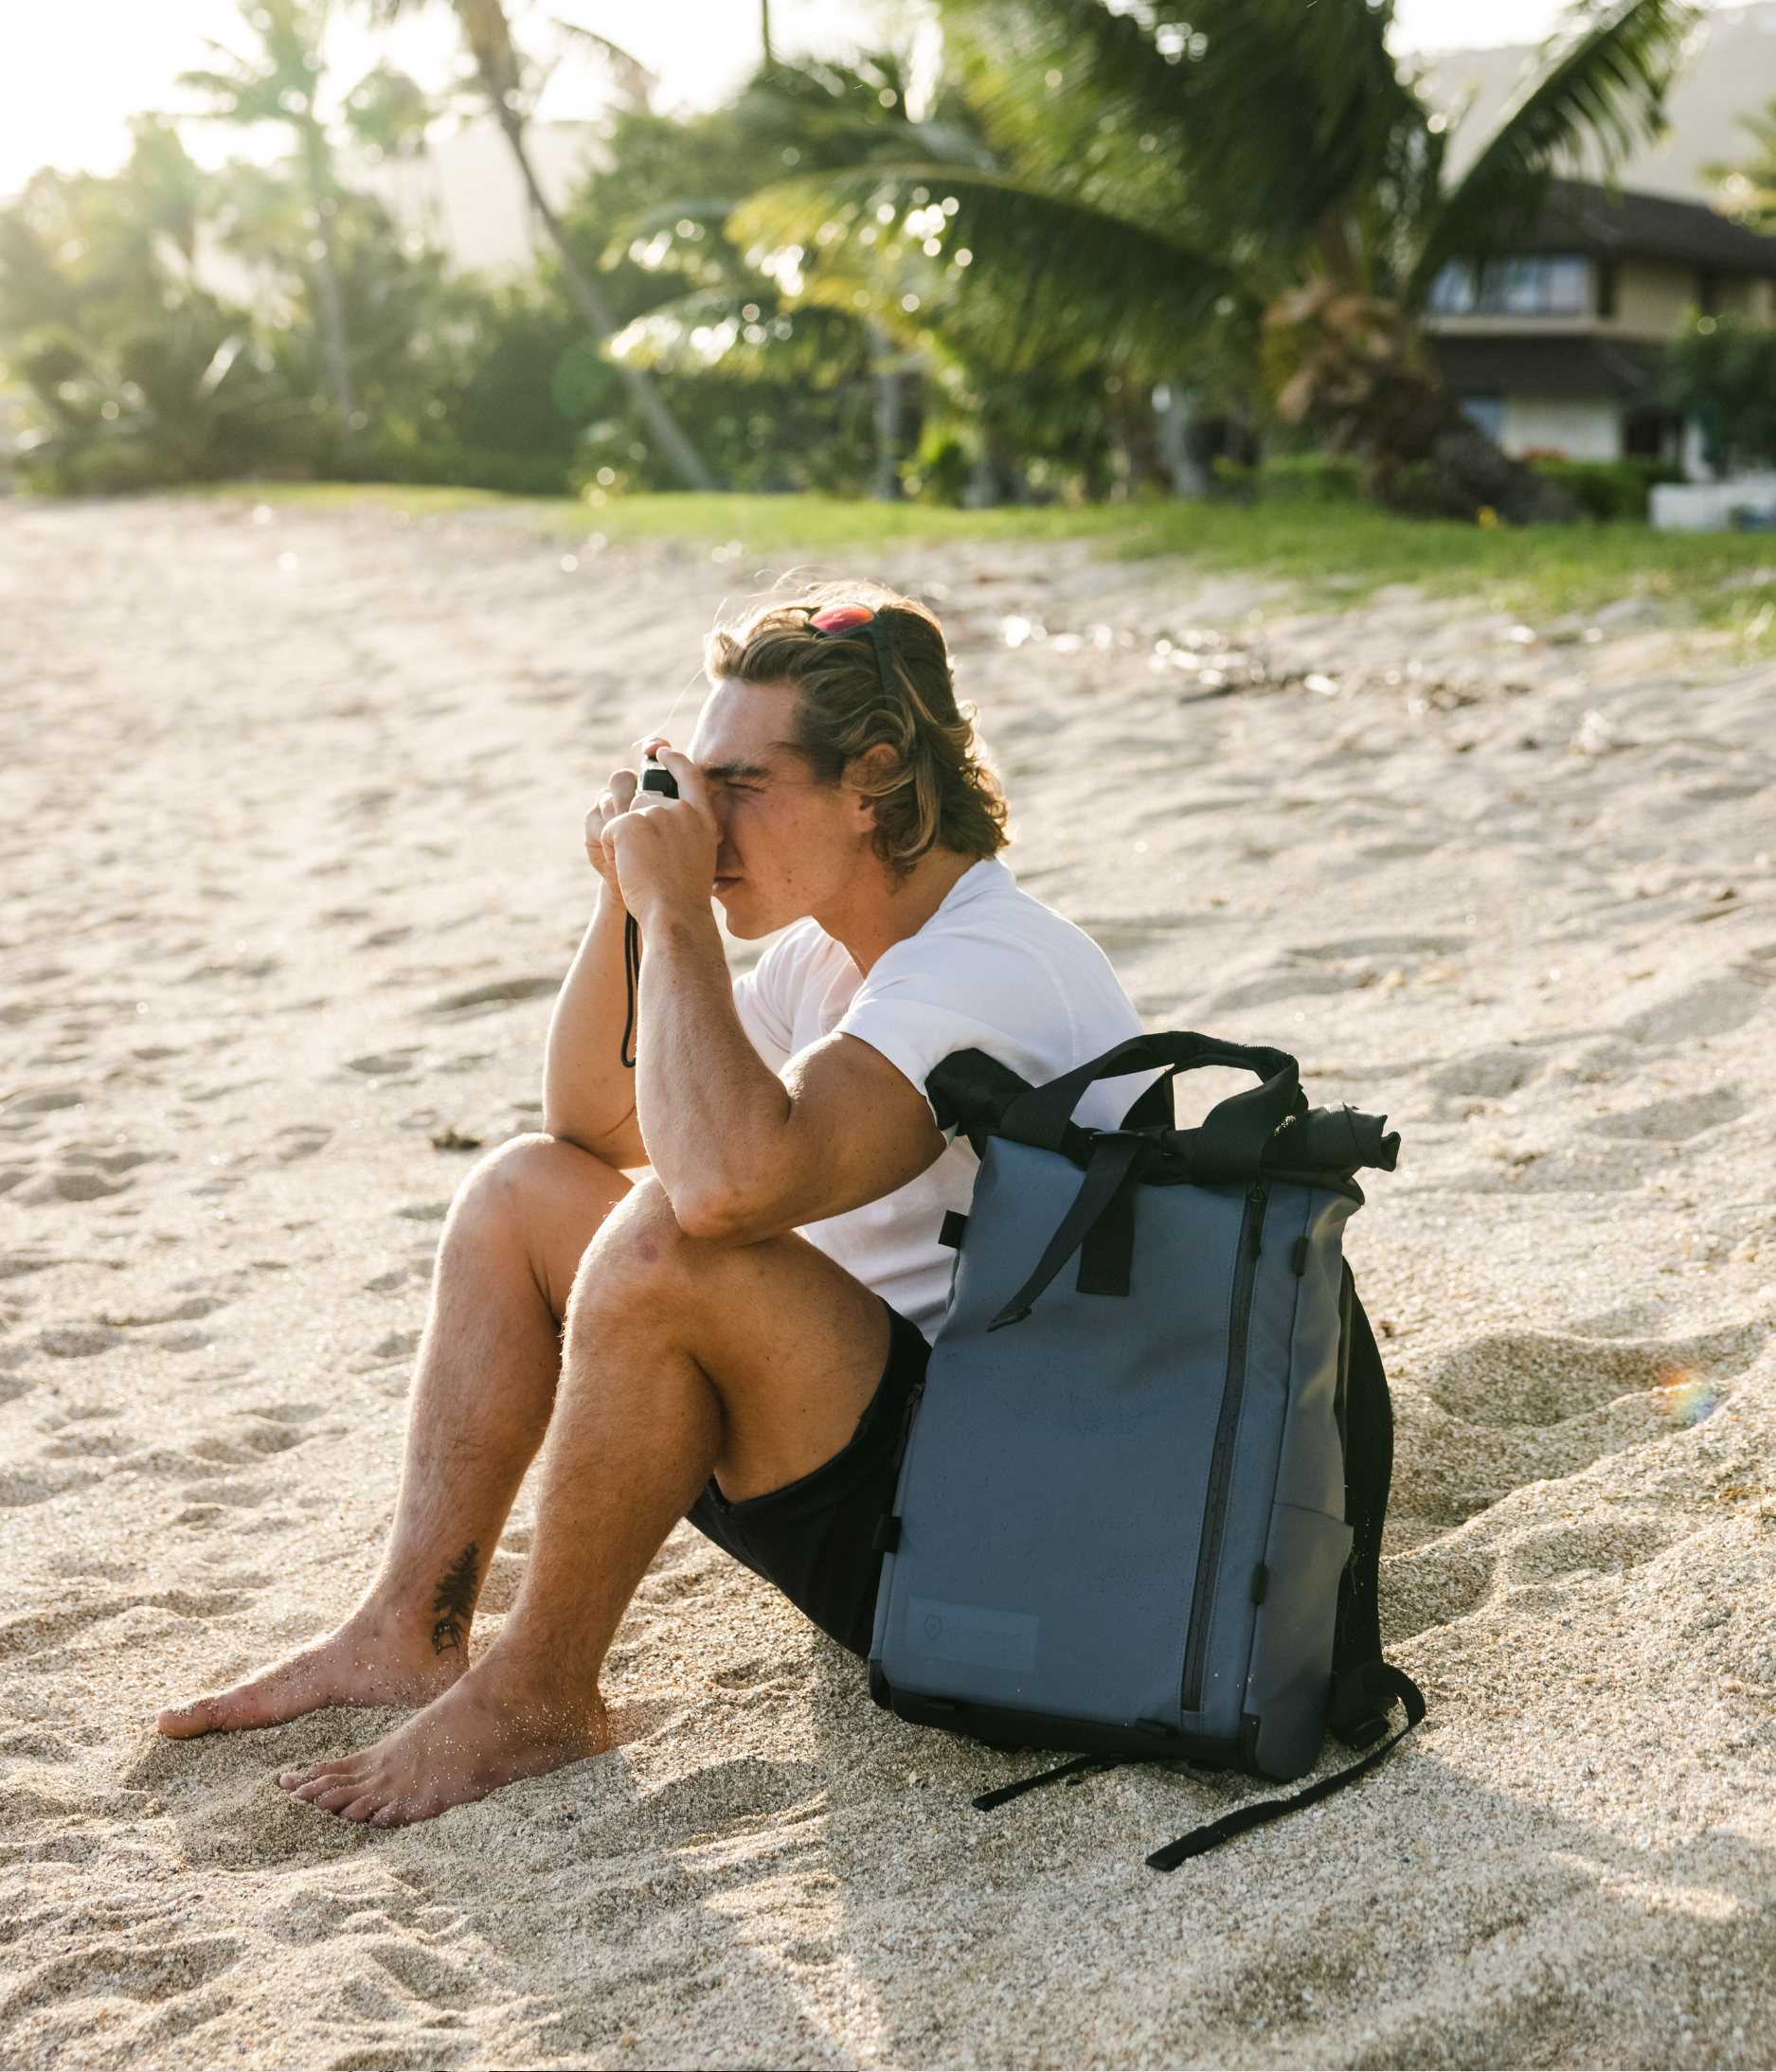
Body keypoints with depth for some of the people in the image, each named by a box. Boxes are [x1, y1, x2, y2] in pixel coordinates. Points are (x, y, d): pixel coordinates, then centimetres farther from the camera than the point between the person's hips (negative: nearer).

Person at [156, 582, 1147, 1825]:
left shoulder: (991, 968, -23)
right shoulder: (842, 943, 7)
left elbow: (729, 1178, -40)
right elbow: (596, 1125, 15)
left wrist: (679, 913, -26)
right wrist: (630, 901, 0)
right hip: (872, 1414, 10)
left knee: (664, 1251, -31)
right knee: (526, 1189, 7)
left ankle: (537, 1695, -12)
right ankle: (411, 1634, 3)